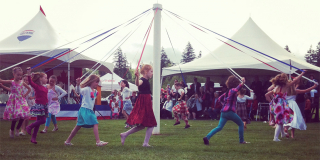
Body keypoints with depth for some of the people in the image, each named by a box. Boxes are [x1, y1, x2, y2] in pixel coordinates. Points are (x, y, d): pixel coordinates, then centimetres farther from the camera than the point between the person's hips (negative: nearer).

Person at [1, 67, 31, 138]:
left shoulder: (22, 82, 4)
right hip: (13, 101, -3)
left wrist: (25, 95, 5)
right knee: (15, 117, -5)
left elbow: (29, 89, 15)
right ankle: (12, 130, 19)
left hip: (21, 100, 3)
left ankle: (17, 129, 18)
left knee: (23, 116, -5)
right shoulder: (11, 82, -3)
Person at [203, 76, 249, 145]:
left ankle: (207, 137, -16)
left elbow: (220, 99, 24)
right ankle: (241, 140, 13)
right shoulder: (232, 90, -7)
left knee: (219, 127, 2)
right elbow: (236, 89, -33)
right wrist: (242, 84, -46)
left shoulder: (227, 91, 17)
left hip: (223, 112, 7)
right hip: (230, 111, -7)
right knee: (241, 124, 11)